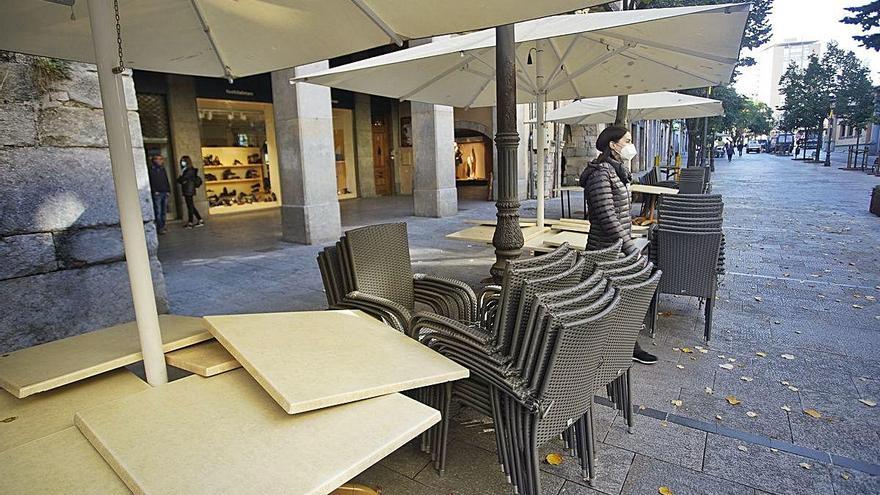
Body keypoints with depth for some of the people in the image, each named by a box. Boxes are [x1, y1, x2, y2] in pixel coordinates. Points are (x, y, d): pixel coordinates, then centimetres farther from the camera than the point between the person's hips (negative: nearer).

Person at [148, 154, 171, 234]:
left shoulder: (162, 169, 17)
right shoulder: (151, 170, -3)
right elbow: (151, 182, -9)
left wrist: (168, 190, 10)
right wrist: (154, 191, -14)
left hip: (165, 193, 7)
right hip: (157, 193, -7)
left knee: (163, 211, 9)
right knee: (158, 212, -7)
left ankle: (162, 226, 16)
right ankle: (160, 228, -8)